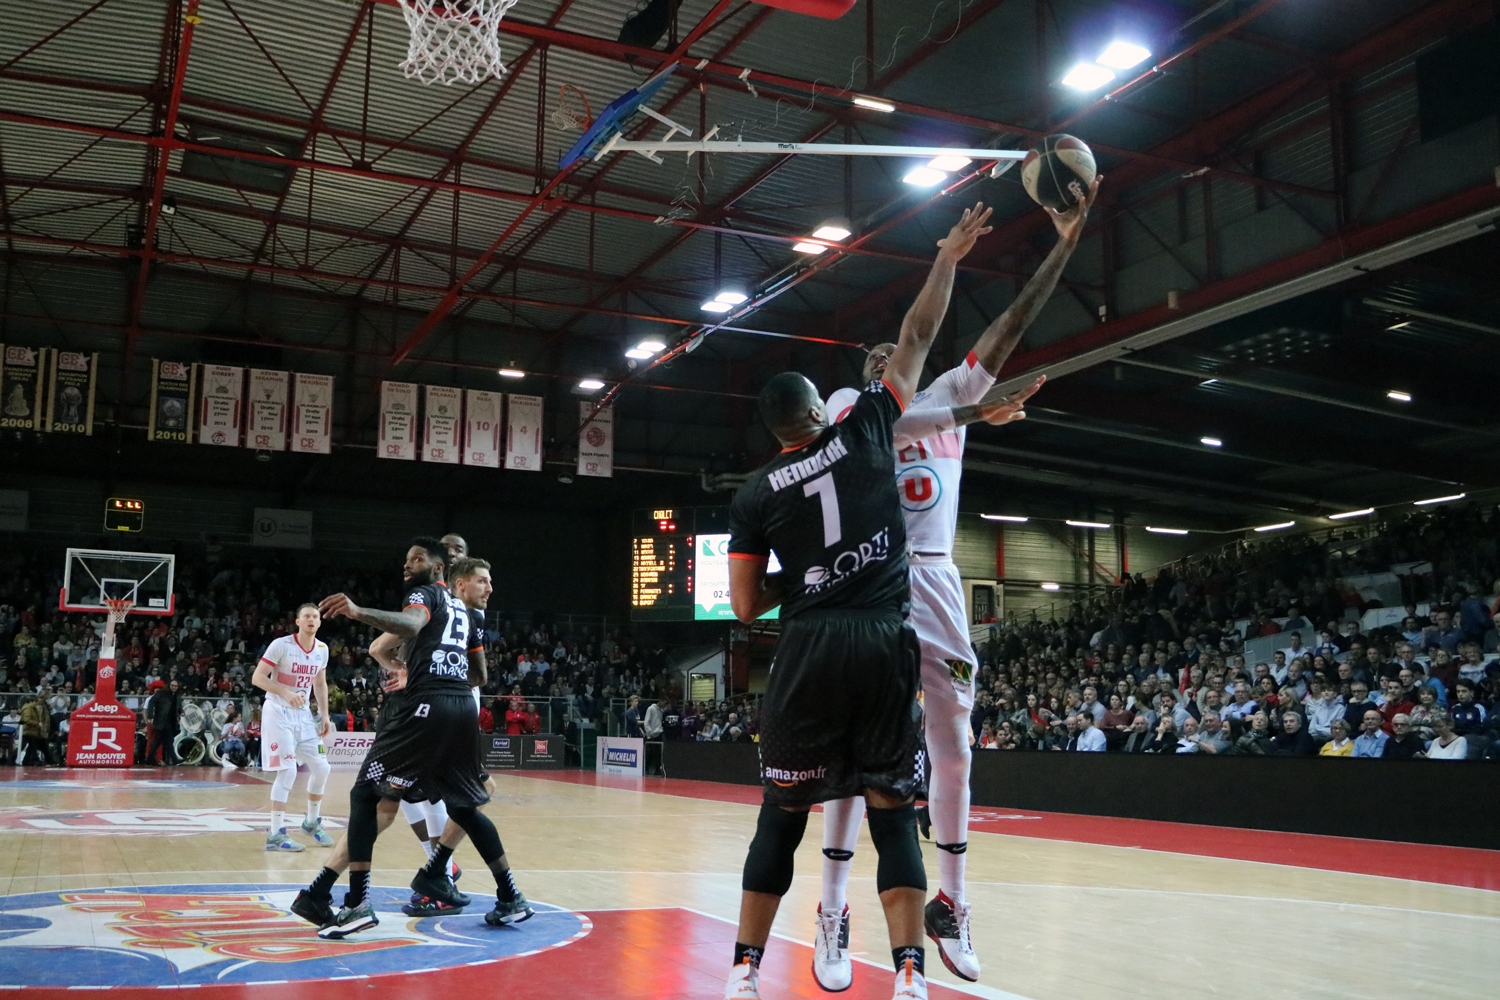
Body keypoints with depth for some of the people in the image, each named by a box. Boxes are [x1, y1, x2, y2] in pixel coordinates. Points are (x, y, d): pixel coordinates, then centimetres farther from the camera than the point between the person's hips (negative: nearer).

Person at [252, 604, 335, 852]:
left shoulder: (322, 649, 3)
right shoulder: (281, 645, -16)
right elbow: (257, 677, -18)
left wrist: (325, 715, 9)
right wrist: (286, 693, -31)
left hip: (304, 714, 7)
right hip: (278, 713, -7)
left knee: (321, 768, 5)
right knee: (288, 770, -15)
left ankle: (312, 822, 25)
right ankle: (275, 834, -8)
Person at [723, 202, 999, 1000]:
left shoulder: (754, 496, 6)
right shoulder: (863, 431, 6)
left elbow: (745, 607, 6)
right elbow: (916, 338, 15)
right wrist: (947, 260, 25)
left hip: (811, 650, 0)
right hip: (885, 643, 0)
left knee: (782, 814, 11)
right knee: (892, 811, 7)